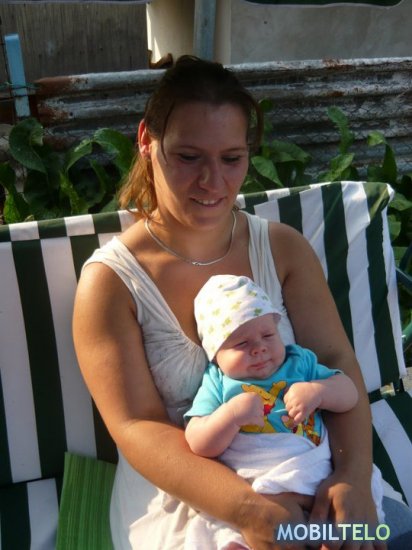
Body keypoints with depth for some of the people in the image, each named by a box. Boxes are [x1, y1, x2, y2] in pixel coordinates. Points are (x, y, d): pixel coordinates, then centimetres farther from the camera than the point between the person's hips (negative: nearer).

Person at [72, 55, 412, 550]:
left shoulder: (284, 248, -1)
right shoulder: (109, 281, -12)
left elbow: (335, 360, -5)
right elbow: (137, 429, -15)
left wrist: (354, 477, -21)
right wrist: (248, 509, -27)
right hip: (181, 497, -3)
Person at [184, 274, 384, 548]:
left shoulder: (300, 362, 15)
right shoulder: (217, 384, 6)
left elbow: (350, 393, 10)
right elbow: (199, 445, -1)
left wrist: (318, 392, -10)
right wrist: (232, 414, -17)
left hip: (317, 474, 5)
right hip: (248, 494, -4)